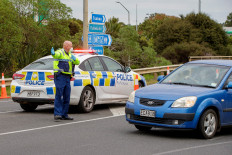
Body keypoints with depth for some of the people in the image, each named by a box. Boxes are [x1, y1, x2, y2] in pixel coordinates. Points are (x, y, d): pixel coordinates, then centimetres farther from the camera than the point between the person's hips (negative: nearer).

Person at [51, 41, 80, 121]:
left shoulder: (70, 55, 20)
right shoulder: (60, 52, -5)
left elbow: (77, 62, 17)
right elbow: (56, 55, -29)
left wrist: (74, 59, -6)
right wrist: (53, 53, -54)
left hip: (67, 78, 8)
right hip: (60, 76, -8)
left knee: (66, 97, 7)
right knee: (59, 96, -12)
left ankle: (64, 115, 13)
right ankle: (57, 114, -14)